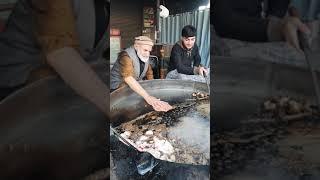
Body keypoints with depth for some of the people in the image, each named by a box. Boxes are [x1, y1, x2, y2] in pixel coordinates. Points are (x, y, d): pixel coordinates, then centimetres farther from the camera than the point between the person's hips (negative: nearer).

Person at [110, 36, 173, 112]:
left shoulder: (144, 56, -1)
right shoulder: (126, 56, -26)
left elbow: (149, 73, 12)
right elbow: (128, 78, -41)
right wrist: (147, 97, -50)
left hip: (135, 88, 7)